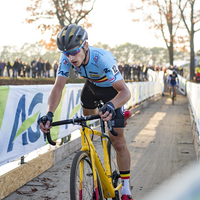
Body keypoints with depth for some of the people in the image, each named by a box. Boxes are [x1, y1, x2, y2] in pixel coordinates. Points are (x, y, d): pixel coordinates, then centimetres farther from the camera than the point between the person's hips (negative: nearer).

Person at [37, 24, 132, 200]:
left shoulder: (102, 58, -42)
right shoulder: (67, 58, -29)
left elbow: (125, 91, -45)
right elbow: (58, 87, -31)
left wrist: (110, 106, -66)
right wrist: (49, 114, -47)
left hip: (112, 89, -5)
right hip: (92, 85, 5)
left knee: (118, 141, -7)